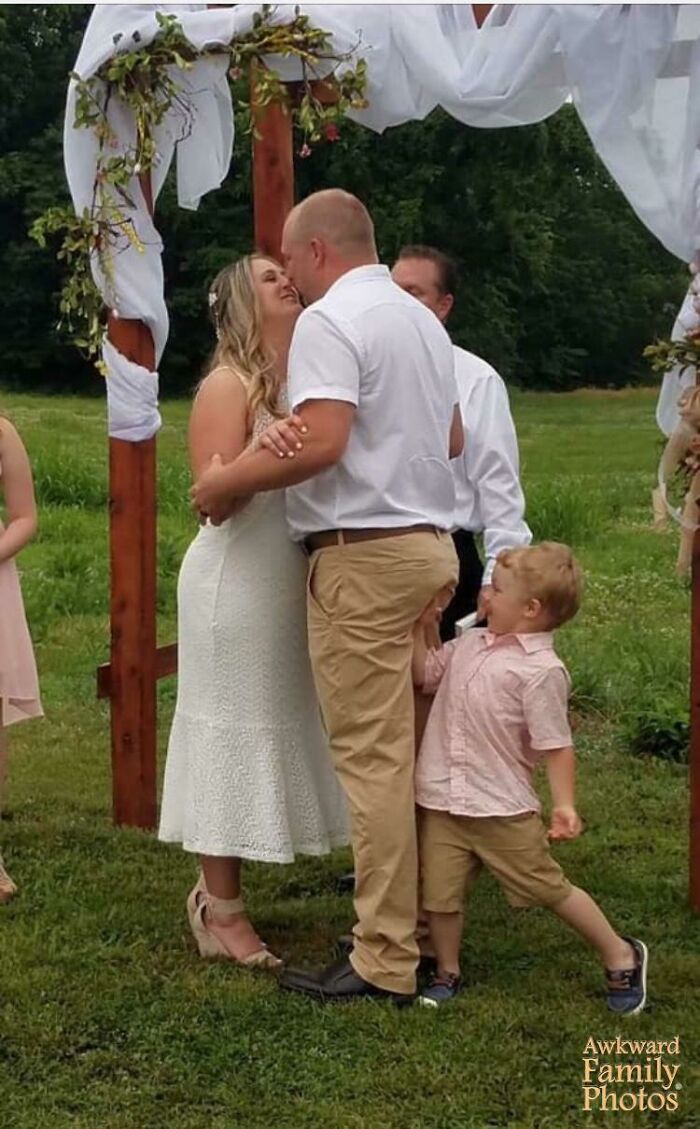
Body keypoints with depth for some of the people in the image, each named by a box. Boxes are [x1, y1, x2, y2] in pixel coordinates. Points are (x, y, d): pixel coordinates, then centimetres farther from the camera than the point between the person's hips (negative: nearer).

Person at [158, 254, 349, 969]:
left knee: (273, 734, 12)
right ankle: (221, 911, 8)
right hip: (236, 588, -8)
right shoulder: (229, 385, -10)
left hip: (293, 586, 8)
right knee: (232, 736, -1)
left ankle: (218, 897, 23)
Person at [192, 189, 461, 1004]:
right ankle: (422, 908, 17)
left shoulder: (329, 322, -10)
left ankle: (385, 961, -5)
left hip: (363, 554, -9)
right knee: (409, 749, 12)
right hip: (429, 541, 9)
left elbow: (320, 442, -23)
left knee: (372, 757, -7)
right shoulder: (423, 321, 18)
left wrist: (224, 484, -11)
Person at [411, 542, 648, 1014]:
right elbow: (424, 673, 18)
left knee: (548, 887, 7)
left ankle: (621, 956, 26)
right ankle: (447, 973, 31)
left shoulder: (541, 670, -16)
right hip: (441, 801, 6)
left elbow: (556, 745, -14)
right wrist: (421, 622, 9)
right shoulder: (470, 643, 5)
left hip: (502, 809, -5)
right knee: (441, 894, 7)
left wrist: (564, 804, -19)